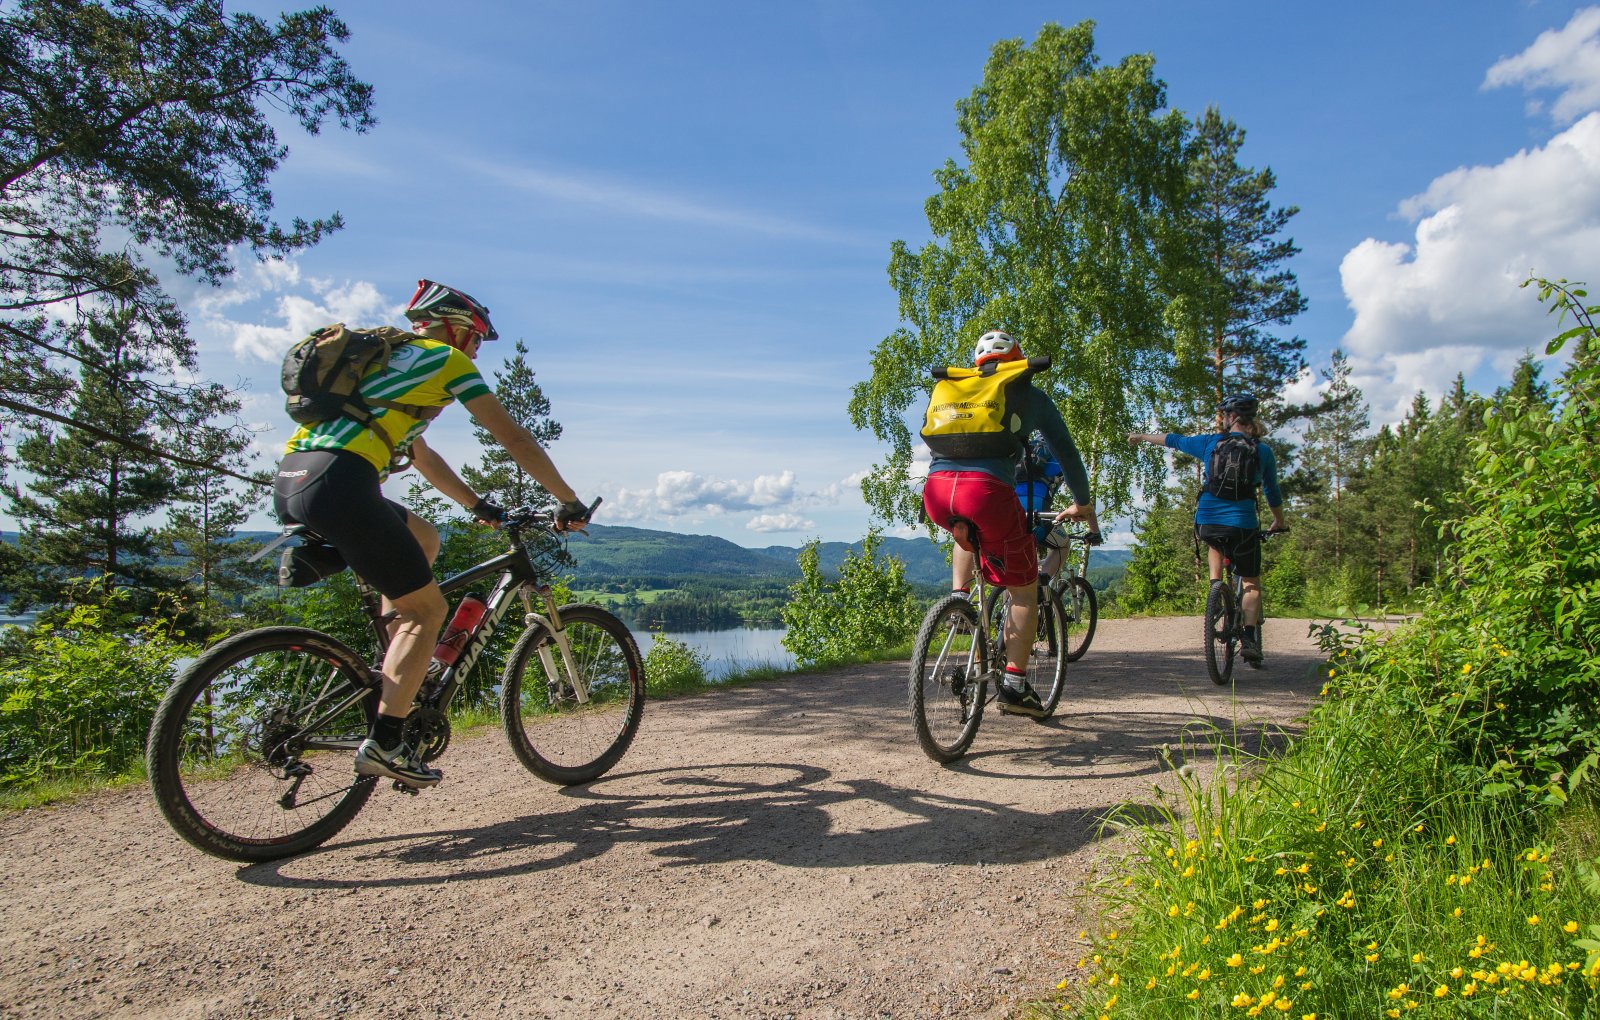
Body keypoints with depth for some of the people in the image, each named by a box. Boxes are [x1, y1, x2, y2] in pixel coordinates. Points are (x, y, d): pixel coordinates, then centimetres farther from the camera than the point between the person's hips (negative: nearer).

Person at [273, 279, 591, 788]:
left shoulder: (390, 357, 32)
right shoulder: (447, 360, 8)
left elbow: (420, 455, 39)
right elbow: (516, 441, 7)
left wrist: (476, 504, 42)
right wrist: (570, 501, 15)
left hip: (290, 480, 9)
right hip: (337, 484, -9)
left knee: (424, 538, 27)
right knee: (428, 608, 3)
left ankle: (391, 671, 22)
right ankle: (383, 742, -2)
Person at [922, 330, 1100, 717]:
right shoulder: (1032, 397, 21)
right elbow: (1065, 452, 28)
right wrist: (1083, 504, 43)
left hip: (935, 488, 4)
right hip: (987, 489, -4)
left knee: (966, 533, 41)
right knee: (1024, 588, 14)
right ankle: (1014, 687, 12)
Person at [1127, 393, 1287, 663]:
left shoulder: (1211, 442, 4)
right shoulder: (1263, 451, 5)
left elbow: (1173, 440, 18)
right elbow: (1272, 492, 16)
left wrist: (1142, 436, 35)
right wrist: (1279, 522, 32)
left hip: (1206, 522, 1)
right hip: (1242, 524, -1)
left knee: (1215, 543, 36)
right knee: (1251, 583, 12)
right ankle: (1250, 639, -2)